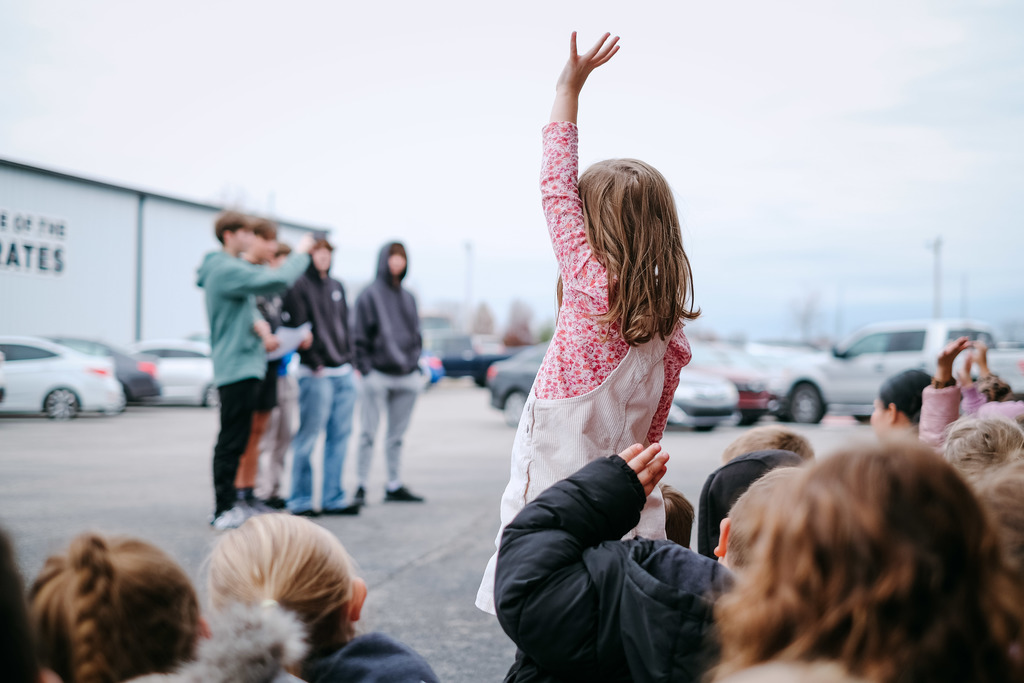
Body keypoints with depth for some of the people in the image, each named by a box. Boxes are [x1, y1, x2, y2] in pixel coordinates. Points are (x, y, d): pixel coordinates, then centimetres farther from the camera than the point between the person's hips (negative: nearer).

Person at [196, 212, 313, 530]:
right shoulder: (227, 270, -15)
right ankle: (224, 511, -1)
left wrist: (256, 321, -2)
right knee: (231, 441, -6)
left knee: (235, 441, 14)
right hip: (238, 366, -10)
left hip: (241, 365, 10)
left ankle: (228, 505, 21)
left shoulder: (229, 268, 18)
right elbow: (278, 279, -24)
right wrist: (301, 253, -9)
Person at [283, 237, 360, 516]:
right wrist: (314, 362, -14)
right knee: (308, 438, -5)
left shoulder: (336, 286, 18)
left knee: (340, 436, 7)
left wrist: (349, 357, 10)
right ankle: (300, 500, 3)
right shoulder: (299, 286, -4)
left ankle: (333, 498, 13)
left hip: (344, 373, 7)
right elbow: (297, 328, -11)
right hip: (316, 375, -7)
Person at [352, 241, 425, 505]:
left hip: (406, 376, 6)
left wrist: (415, 364, 10)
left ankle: (395, 486, 17)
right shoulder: (369, 295, -2)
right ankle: (361, 486, 2)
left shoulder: (408, 298, 16)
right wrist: (364, 368, -12)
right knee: (368, 434, -4)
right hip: (377, 375, -5)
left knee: (397, 436, 11)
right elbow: (359, 336, -5)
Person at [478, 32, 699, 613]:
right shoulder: (673, 327, 4)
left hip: (554, 487, -6)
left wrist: (569, 90, 2)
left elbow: (557, 191, -3)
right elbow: (652, 429, 12)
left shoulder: (590, 281, -11)